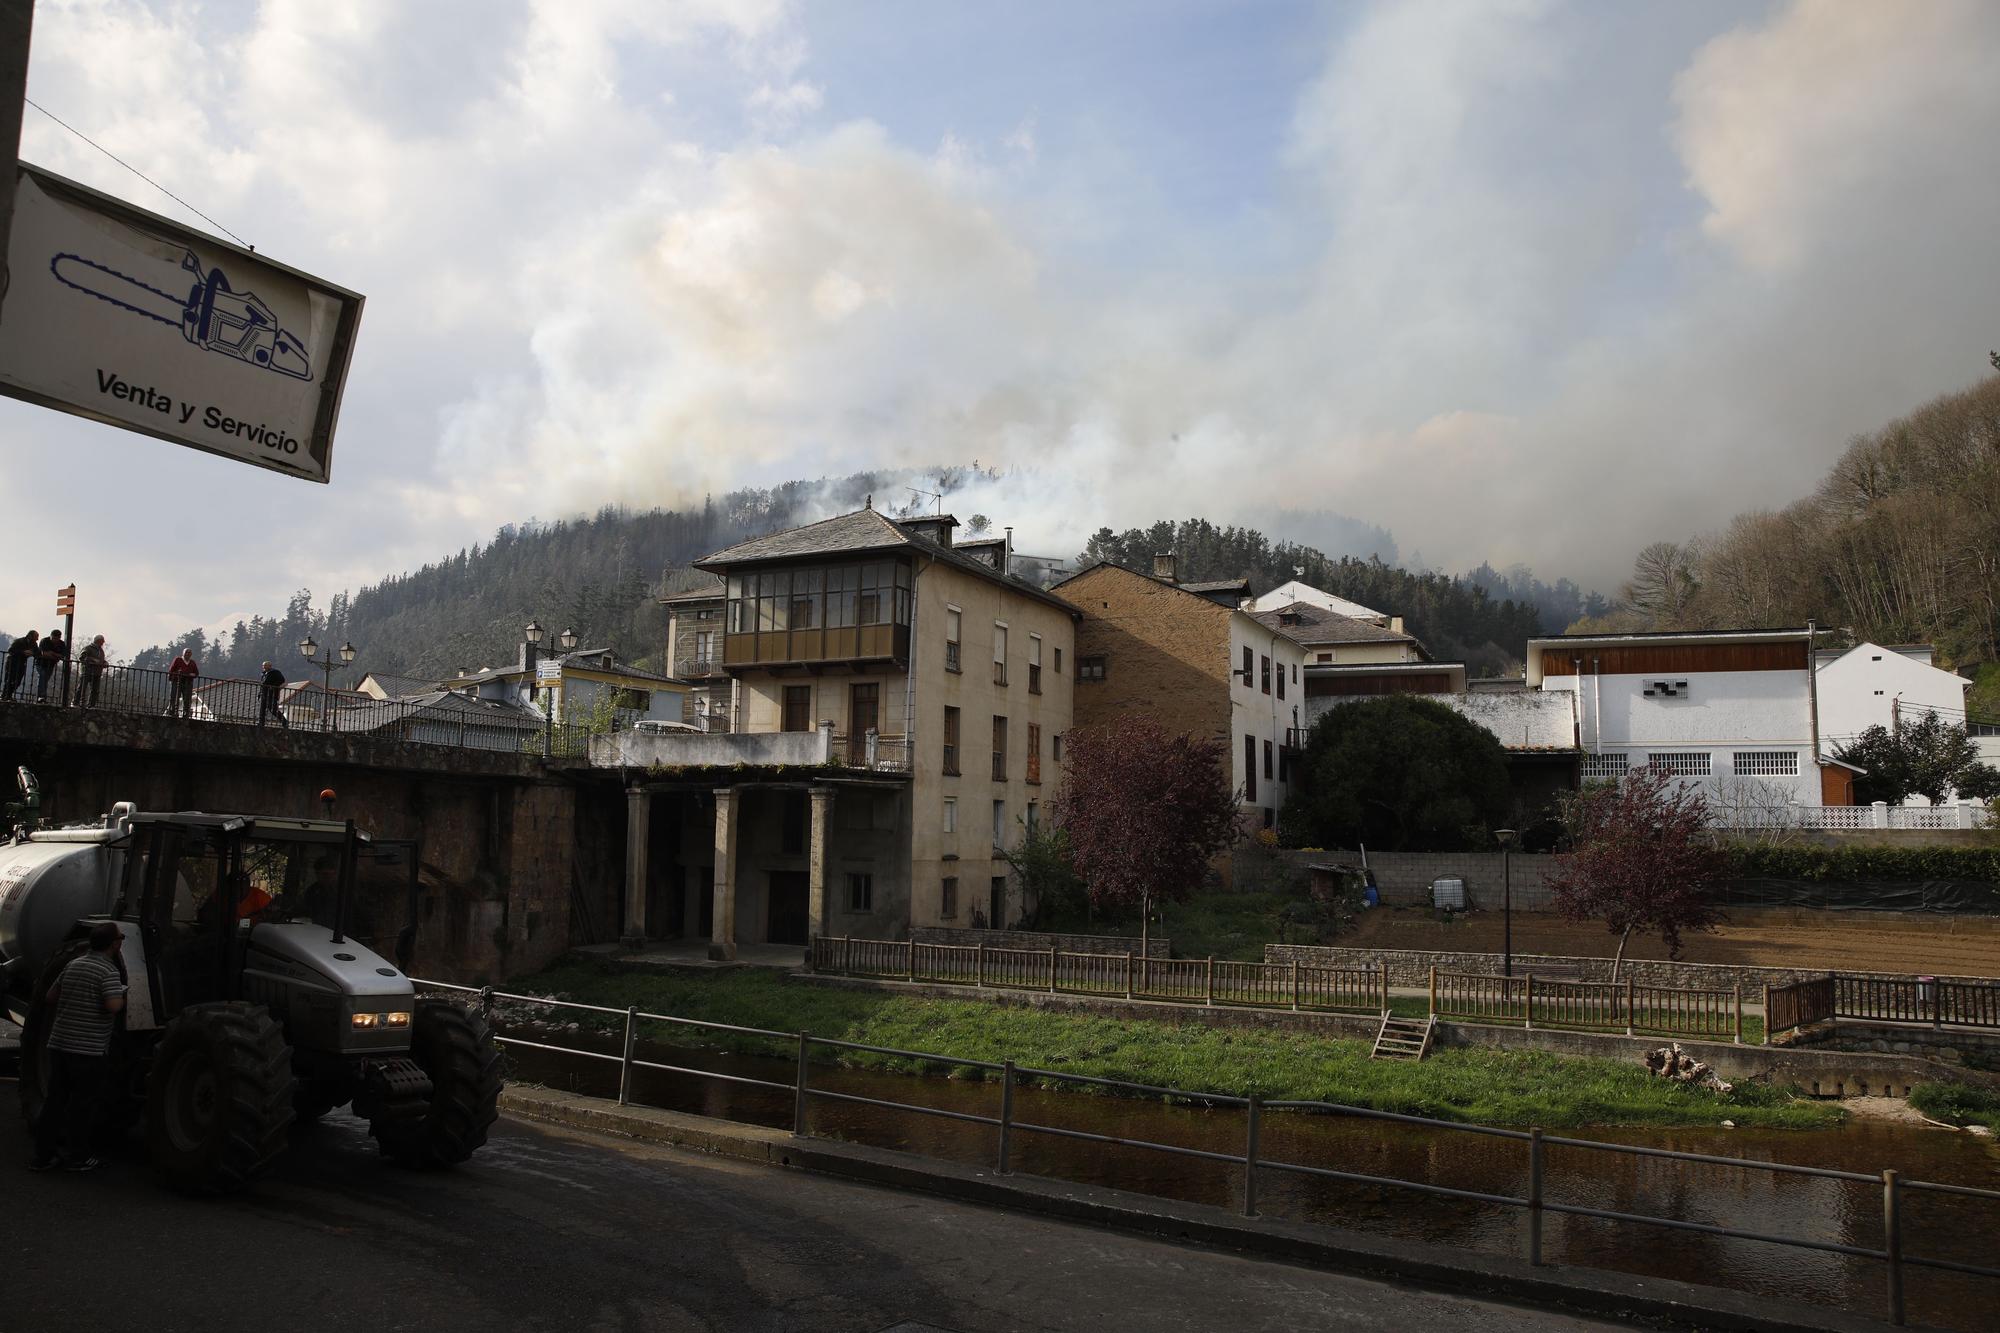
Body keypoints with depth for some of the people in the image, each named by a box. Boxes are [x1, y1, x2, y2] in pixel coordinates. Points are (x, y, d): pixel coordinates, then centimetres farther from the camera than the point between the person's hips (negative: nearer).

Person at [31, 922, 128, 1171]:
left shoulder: (74, 964, 11)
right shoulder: (108, 971, -14)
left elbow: (51, 996, 21)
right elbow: (113, 1006, -26)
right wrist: (121, 996, -6)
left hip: (59, 1044, 7)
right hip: (88, 1048, -7)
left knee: (55, 1100, 13)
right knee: (84, 1103, 3)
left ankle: (43, 1155, 17)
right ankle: (78, 1157, 10)